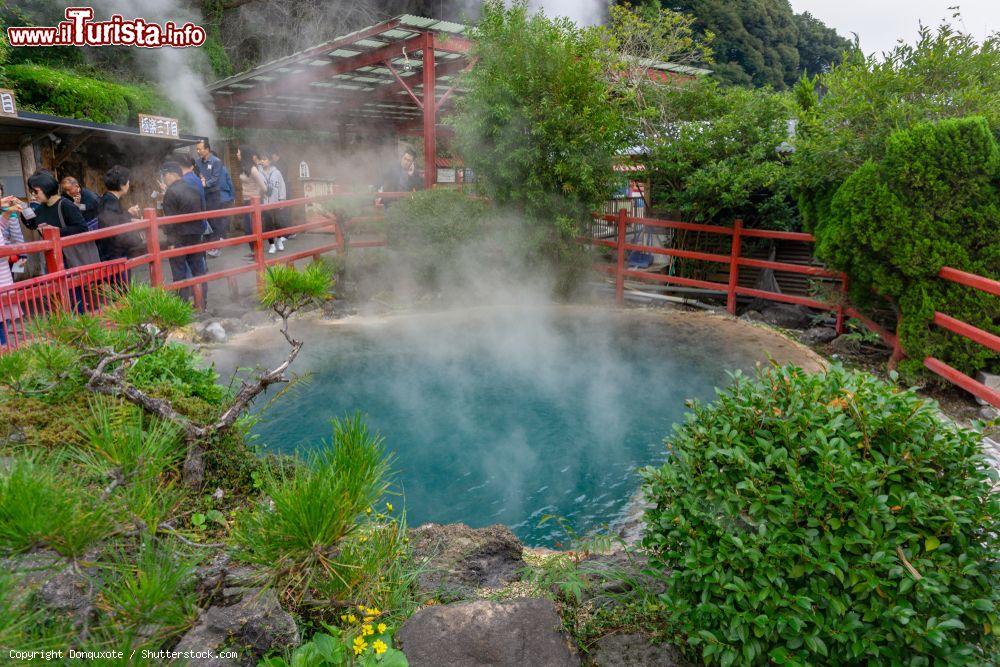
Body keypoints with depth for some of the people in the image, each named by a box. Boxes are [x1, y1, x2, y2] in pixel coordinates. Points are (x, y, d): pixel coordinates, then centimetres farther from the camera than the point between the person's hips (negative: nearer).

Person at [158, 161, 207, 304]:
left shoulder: (171, 192, -14)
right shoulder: (194, 190, 8)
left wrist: (171, 241, -14)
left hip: (178, 239, -7)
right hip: (196, 236, 7)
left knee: (180, 274, 1)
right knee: (198, 270, 11)